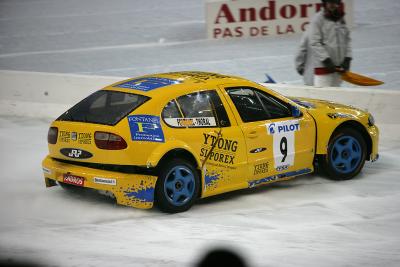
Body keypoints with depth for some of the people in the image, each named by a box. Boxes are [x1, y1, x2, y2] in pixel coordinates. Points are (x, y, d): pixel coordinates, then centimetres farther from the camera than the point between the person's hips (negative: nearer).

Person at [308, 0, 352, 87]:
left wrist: (347, 58, 1)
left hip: (339, 66, 6)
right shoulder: (317, 19, -8)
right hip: (323, 66, -6)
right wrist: (326, 60, -16)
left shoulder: (341, 19, 11)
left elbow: (347, 40, 13)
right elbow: (314, 43, -12)